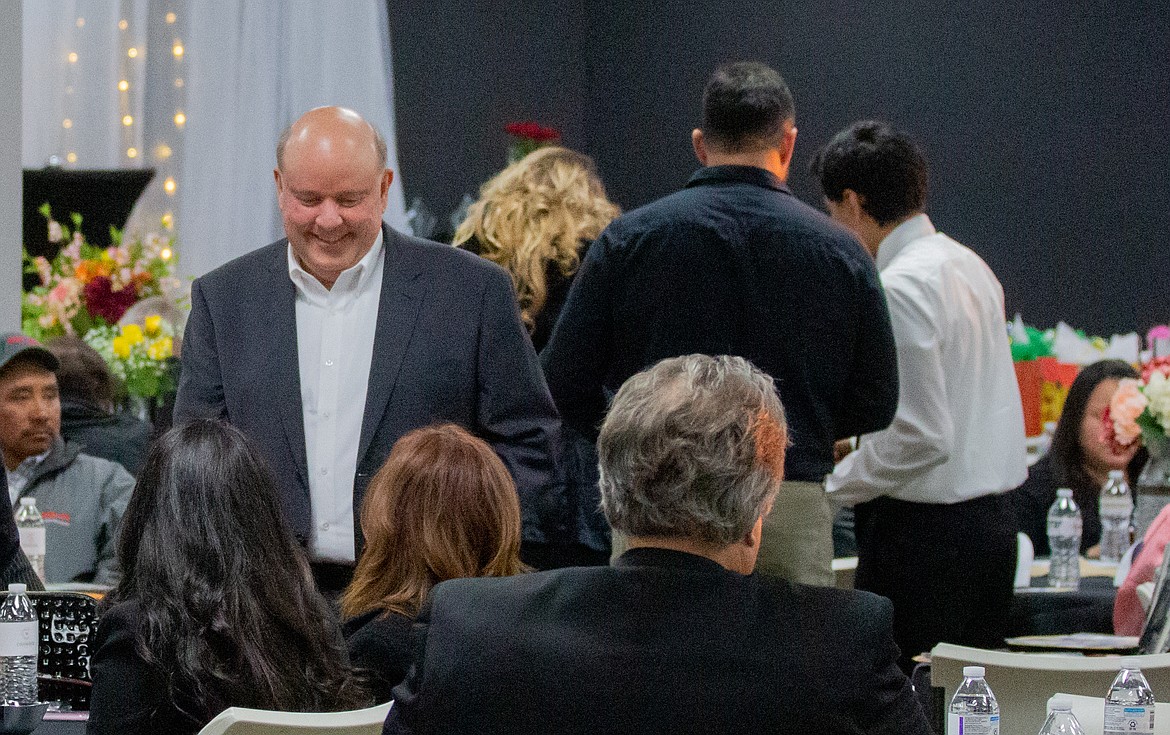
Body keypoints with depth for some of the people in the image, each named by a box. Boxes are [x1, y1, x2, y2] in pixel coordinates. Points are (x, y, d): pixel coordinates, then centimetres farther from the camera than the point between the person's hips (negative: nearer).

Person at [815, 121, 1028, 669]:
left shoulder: (901, 287, -16)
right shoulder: (971, 265, 13)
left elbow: (922, 438, -20)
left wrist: (833, 486, -9)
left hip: (924, 529, -10)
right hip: (992, 515, 10)